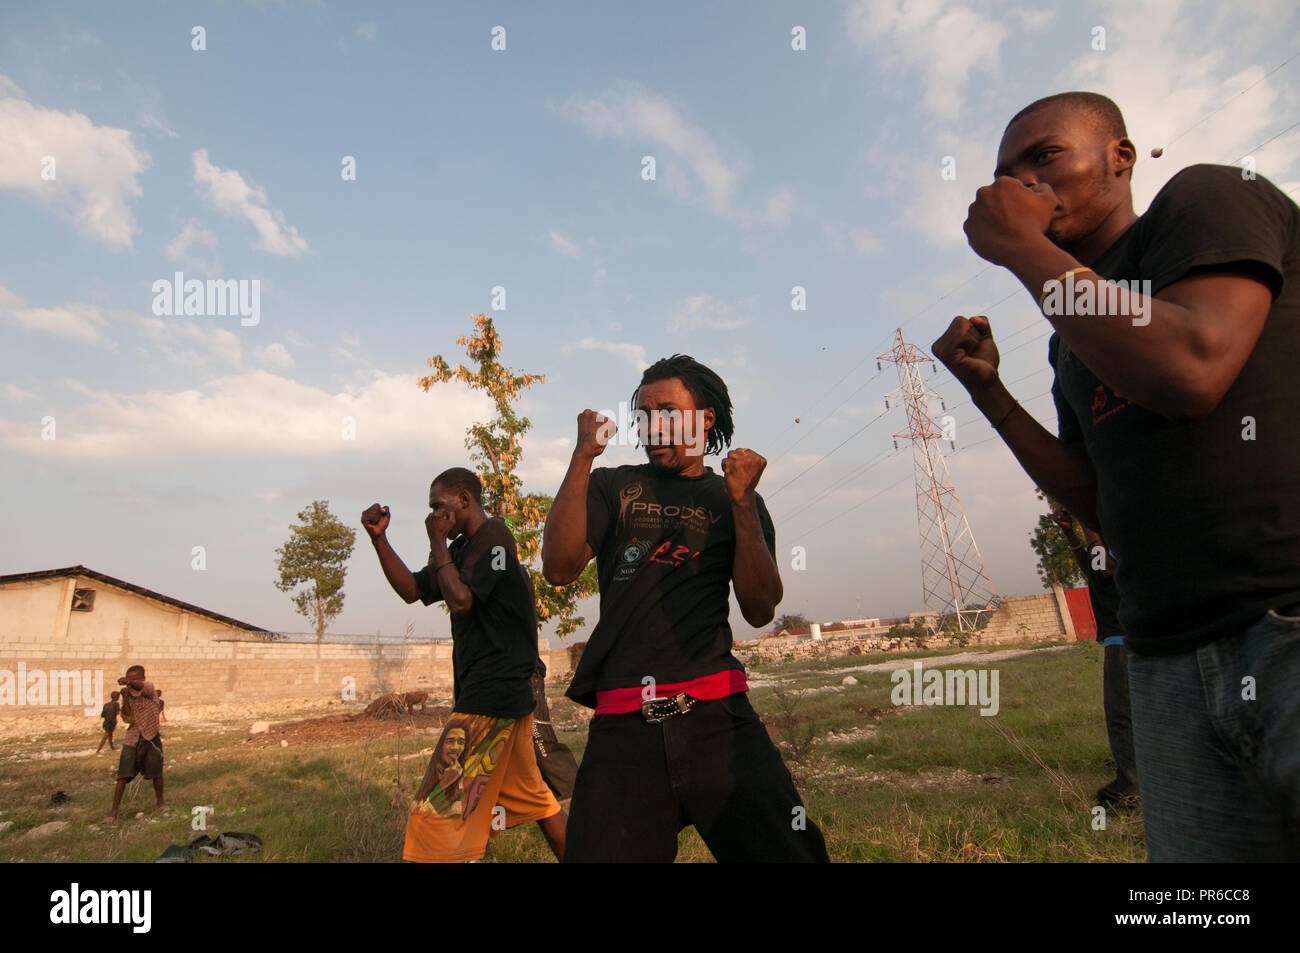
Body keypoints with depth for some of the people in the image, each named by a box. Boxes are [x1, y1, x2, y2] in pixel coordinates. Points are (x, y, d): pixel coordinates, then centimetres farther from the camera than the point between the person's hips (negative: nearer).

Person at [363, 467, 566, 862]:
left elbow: (461, 599, -19)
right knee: (532, 797, 19)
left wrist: (437, 542, -8)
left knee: (437, 810, -9)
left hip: (490, 697, -10)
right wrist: (378, 537, 9)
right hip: (508, 695, 10)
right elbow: (411, 589, 19)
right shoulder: (461, 549, 17)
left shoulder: (494, 534, -11)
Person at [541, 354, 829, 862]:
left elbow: (759, 611, 2)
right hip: (622, 725, 0)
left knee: (787, 850, -5)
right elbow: (559, 569, -2)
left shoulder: (734, 499, 13)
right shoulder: (612, 487, 13)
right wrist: (583, 455, -6)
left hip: (715, 715, 0)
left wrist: (742, 501, -7)